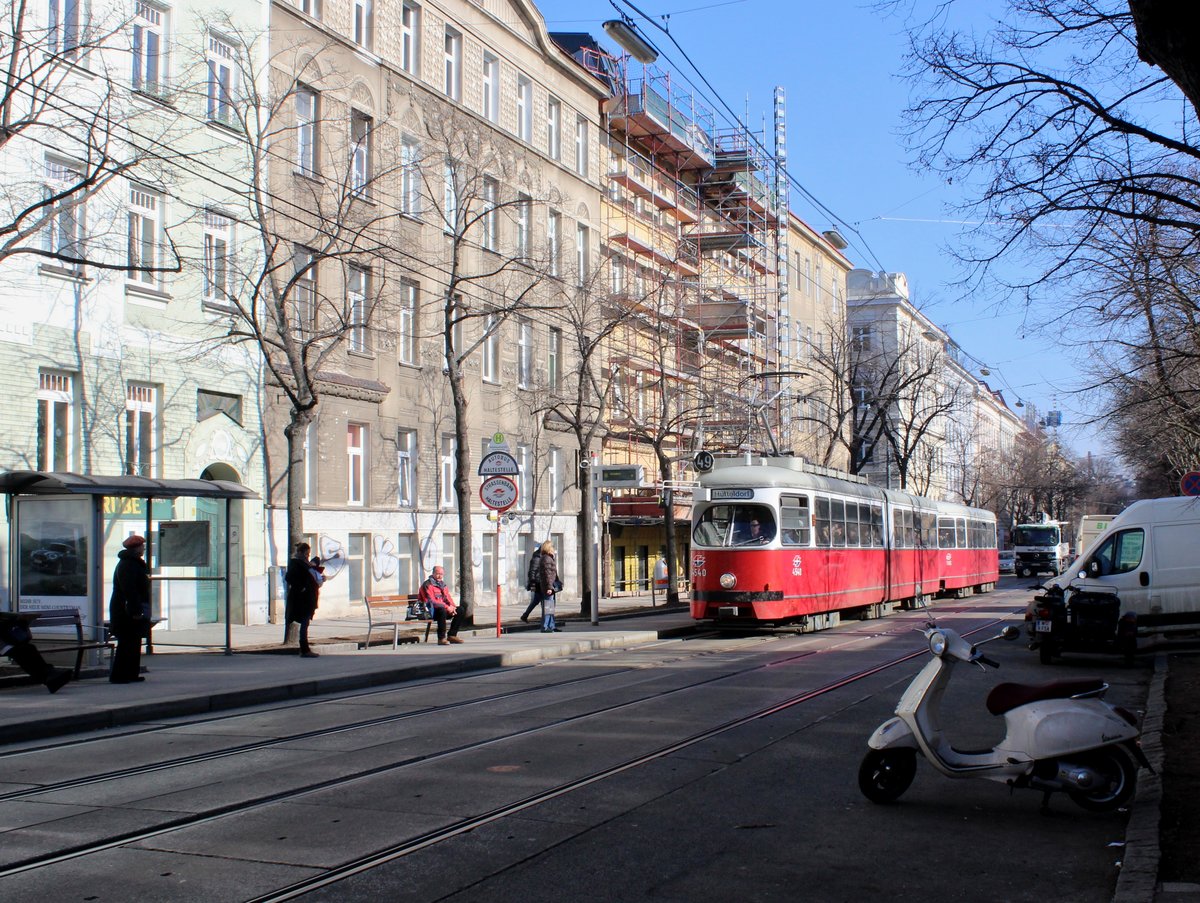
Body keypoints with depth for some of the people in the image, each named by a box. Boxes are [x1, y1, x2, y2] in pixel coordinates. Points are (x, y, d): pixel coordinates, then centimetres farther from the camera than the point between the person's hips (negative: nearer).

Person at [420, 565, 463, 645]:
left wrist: (452, 606, -9)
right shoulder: (427, 585, -9)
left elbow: (447, 598, 14)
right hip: (431, 611, -8)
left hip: (444, 609, 8)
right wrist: (447, 607, -22)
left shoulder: (442, 584, 17)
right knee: (442, 610, -38)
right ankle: (441, 638, -36)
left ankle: (452, 635, -3)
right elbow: (431, 601, -18)